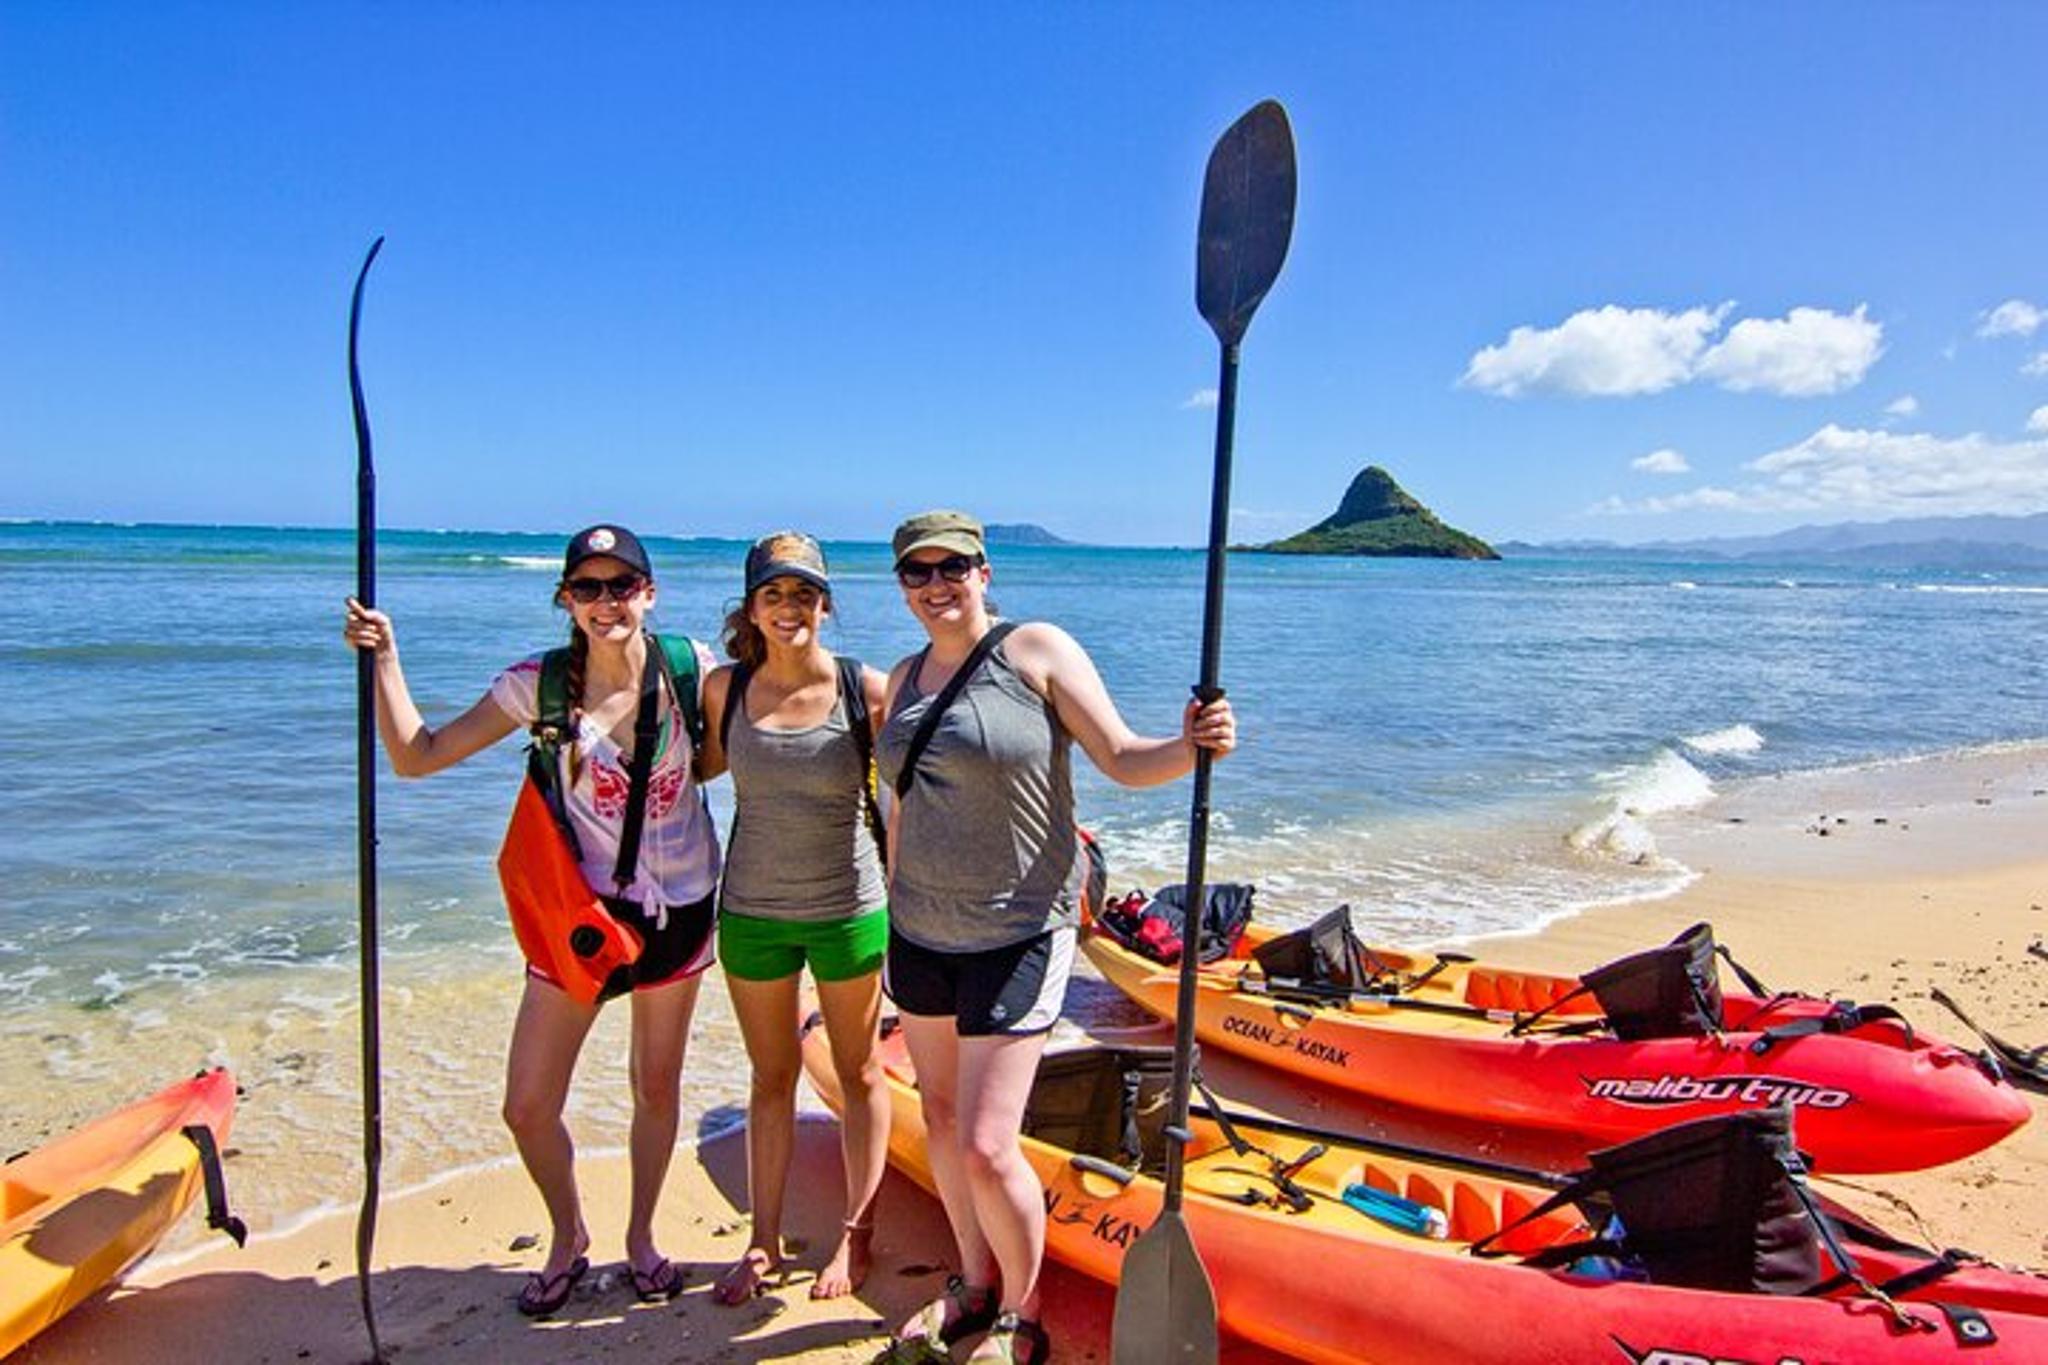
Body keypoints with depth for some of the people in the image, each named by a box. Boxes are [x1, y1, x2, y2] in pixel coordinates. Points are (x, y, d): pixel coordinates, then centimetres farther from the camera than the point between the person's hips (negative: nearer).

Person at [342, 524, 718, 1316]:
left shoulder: (689, 666, -9)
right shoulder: (540, 684, -9)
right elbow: (416, 756, -8)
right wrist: (384, 660, -16)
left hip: (678, 906, 0)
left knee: (658, 1086, 16)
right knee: (527, 1108, 3)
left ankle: (640, 1236, 40)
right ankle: (567, 1239, 32)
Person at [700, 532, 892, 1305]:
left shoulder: (866, 689, -13)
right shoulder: (725, 689, -6)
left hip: (848, 909, -2)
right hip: (752, 911, 2)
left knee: (859, 1075, 14)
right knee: (771, 1078, 17)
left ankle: (856, 1236, 31)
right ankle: (764, 1242, 33)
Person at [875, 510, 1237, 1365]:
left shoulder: (1037, 651, -10)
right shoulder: (905, 677, 7)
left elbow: (1123, 759, -13)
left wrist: (1190, 747, -34)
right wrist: (891, 915, 18)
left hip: (1013, 935, -6)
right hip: (919, 932, 7)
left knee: (987, 1149, -6)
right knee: (941, 1117, 18)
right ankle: (975, 1284, 41)